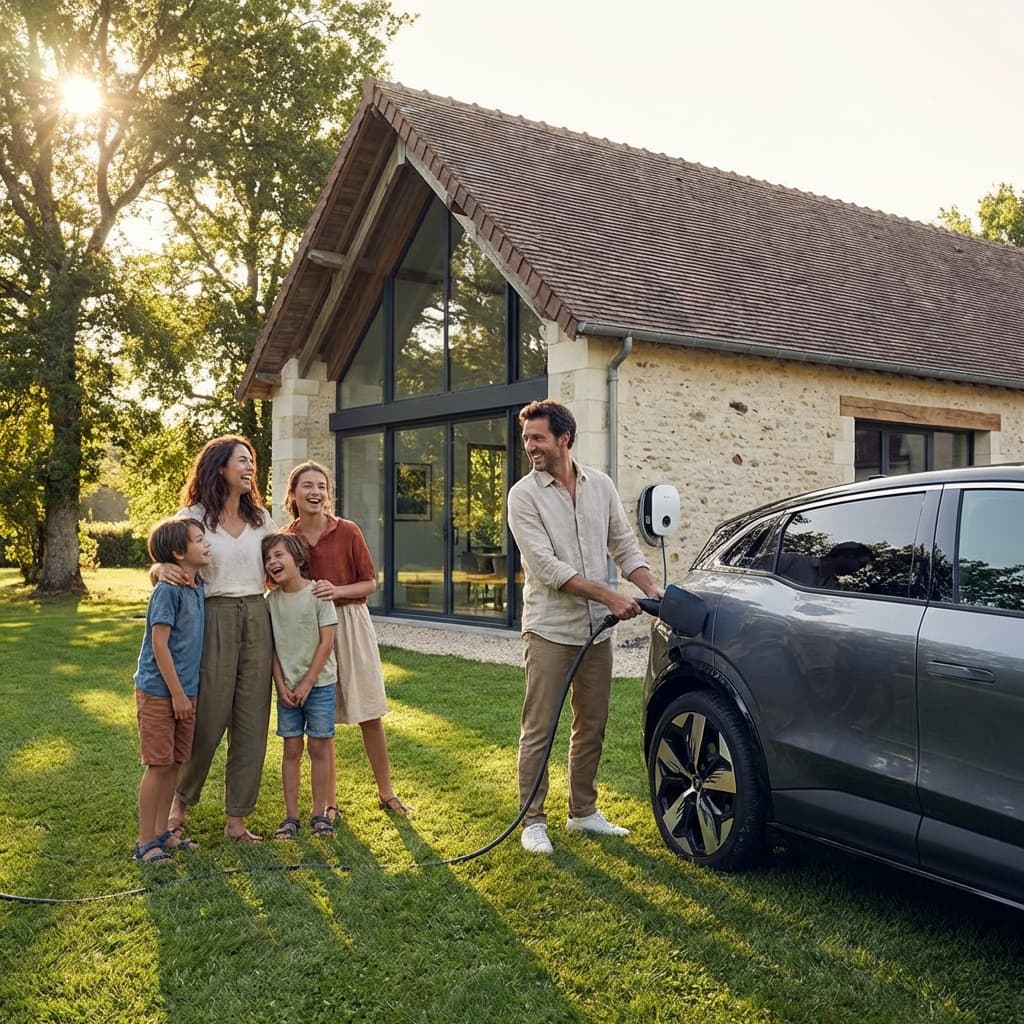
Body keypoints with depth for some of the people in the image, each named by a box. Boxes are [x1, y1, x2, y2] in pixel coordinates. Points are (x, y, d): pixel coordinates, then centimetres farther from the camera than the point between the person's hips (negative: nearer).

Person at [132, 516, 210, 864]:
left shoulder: (198, 586, 6)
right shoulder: (168, 590, -19)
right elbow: (159, 645, -19)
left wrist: (186, 692, 14)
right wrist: (177, 693, -16)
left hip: (184, 691, 8)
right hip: (159, 692, -7)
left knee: (174, 764, 13)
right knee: (159, 765, -2)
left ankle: (161, 832, 25)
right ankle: (145, 842, 9)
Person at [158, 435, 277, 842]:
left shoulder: (260, 517, 12)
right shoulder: (193, 518, -1)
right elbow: (164, 565, -1)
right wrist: (162, 569, -25)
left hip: (257, 620, 4)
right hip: (214, 620, -4)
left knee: (251, 724, 4)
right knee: (208, 718, 0)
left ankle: (236, 819, 14)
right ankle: (181, 802, 25)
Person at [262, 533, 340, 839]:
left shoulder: (318, 593, -9)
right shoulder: (271, 600, 1)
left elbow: (326, 643, -10)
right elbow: (272, 647, 3)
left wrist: (306, 684, -11)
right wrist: (281, 685, -6)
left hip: (319, 683, -3)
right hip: (287, 687, 3)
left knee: (319, 747, 2)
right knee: (291, 749, 6)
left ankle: (319, 812, 13)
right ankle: (291, 815, 12)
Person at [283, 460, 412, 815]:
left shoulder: (347, 532, -4)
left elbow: (369, 583, 0)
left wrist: (338, 591, -16)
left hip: (349, 624, -1)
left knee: (370, 715, 5)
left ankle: (386, 793, 20)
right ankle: (328, 800, 21)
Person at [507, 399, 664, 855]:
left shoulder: (600, 486, 6)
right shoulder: (524, 495, -9)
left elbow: (624, 546, 11)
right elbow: (545, 566, -17)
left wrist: (651, 586, -7)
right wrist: (610, 596, -22)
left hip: (596, 629, 5)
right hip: (549, 630, -5)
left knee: (592, 727, 13)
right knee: (538, 730, -1)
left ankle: (583, 812, 27)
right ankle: (533, 821, 10)